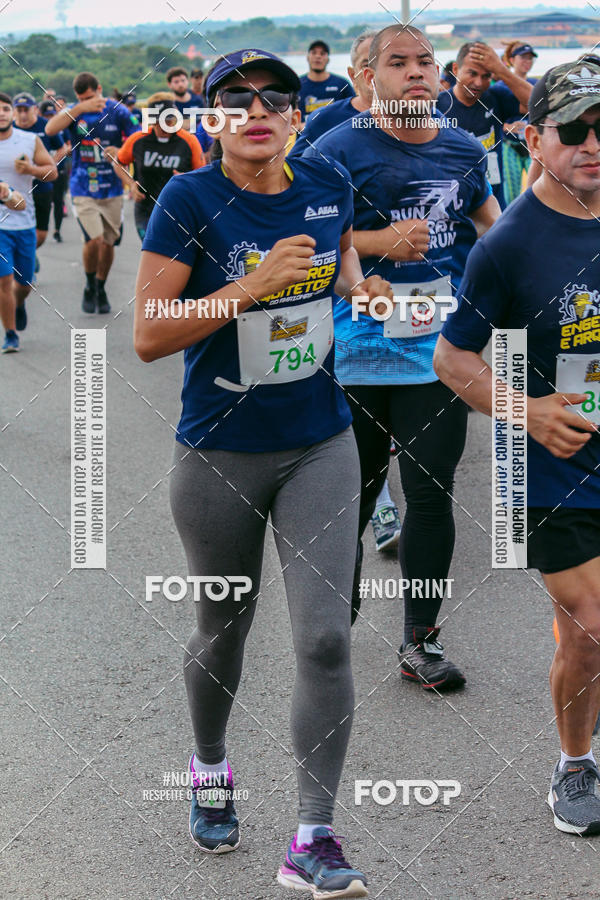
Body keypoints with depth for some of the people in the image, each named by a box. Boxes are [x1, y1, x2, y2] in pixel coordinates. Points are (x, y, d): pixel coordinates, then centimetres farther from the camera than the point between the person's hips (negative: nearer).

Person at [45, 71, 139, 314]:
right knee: (94, 239, -16)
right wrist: (79, 109, -29)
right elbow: (50, 129, -21)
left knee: (109, 242, 9)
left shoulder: (117, 111, -1)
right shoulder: (73, 112, -2)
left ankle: (101, 289, 31)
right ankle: (89, 287, 9)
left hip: (112, 189, 2)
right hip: (83, 190, -2)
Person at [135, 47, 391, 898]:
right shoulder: (189, 202, -13)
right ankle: (211, 767, 45)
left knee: (325, 639, -7)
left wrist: (357, 287, -1)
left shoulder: (328, 186, -1)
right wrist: (252, 287, -25)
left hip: (321, 448, 2)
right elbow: (148, 336, -16)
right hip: (221, 458, -2)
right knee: (223, 631, 15)